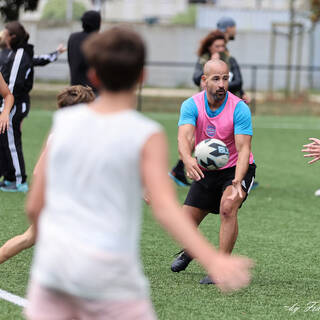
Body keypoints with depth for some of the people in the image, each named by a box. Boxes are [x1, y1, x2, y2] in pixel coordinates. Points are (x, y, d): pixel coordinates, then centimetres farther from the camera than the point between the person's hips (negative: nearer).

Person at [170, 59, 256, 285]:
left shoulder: (239, 109, -21)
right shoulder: (191, 105, -14)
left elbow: (244, 148, -27)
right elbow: (184, 137, -30)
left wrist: (237, 182, -44)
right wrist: (188, 160, -53)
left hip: (236, 169, -3)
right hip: (205, 172, 3)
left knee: (228, 207, -32)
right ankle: (189, 253, 42)